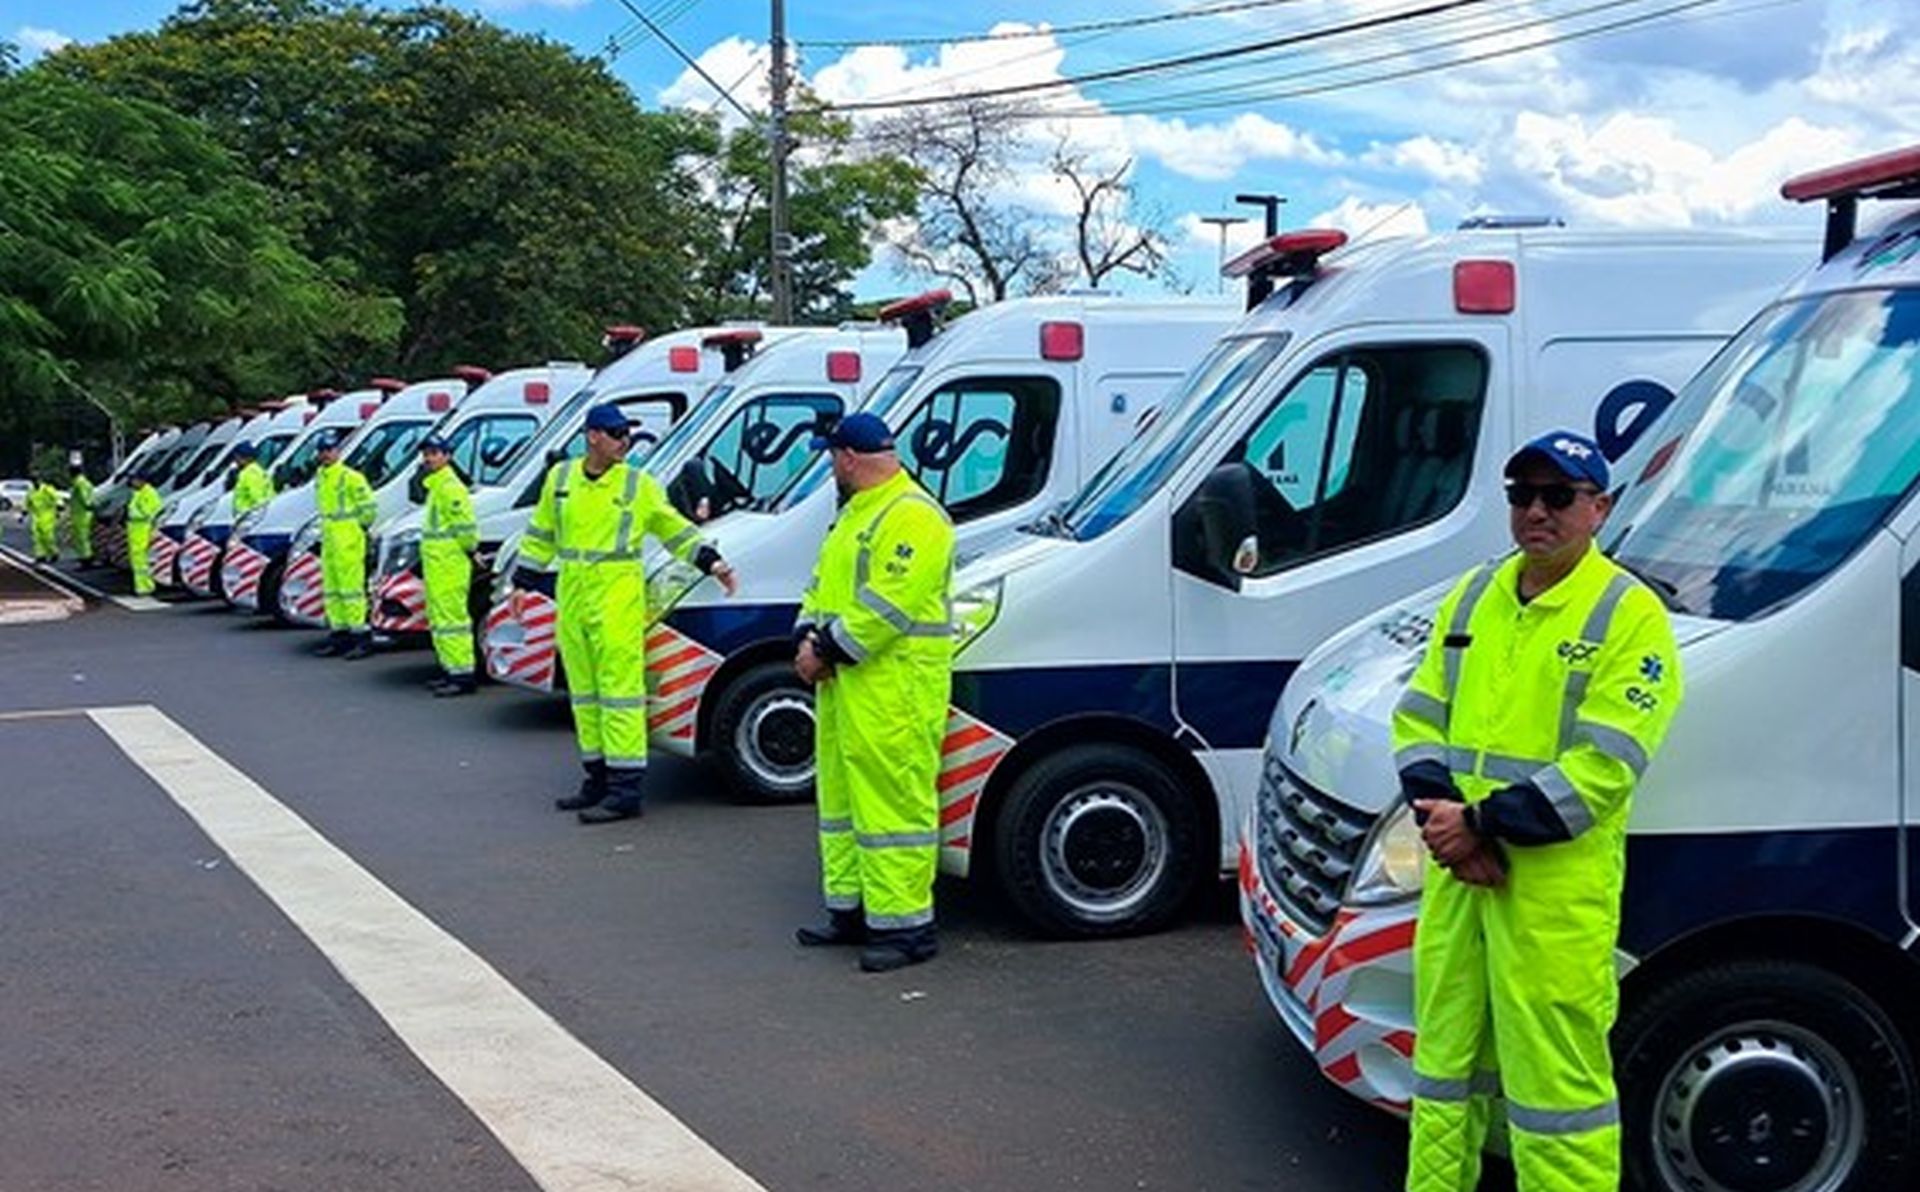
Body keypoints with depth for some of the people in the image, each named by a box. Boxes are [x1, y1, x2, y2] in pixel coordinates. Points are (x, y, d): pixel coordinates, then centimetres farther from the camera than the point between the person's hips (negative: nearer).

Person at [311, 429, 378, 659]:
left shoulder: (351, 478, -11)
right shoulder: (320, 477, 15)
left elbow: (369, 507, -11)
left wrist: (357, 526, -5)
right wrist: (325, 528, 18)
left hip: (349, 543, -9)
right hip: (328, 541, 9)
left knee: (351, 587, -10)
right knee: (331, 589, 11)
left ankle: (361, 634, -8)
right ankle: (339, 631, 18)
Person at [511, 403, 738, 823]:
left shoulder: (639, 485, 0)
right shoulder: (560, 477, 10)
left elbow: (674, 529, 6)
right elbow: (541, 533, 19)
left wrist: (711, 561, -4)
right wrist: (524, 579, 18)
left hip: (618, 595, -5)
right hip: (571, 592, 5)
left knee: (619, 688, -9)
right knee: (583, 690, 11)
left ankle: (625, 788, -9)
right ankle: (598, 777, 22)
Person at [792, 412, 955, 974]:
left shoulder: (913, 517, -15)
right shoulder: (855, 513, 19)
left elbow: (886, 605, -22)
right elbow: (823, 581, 20)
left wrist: (828, 649, -18)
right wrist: (808, 638, 2)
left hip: (893, 689, -11)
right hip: (842, 682, 11)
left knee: (891, 802, -8)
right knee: (841, 795, 16)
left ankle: (906, 925, -3)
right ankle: (851, 908, 26)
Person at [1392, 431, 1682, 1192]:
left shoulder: (1628, 614, -7)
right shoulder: (1472, 596, 13)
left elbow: (1601, 768, -15)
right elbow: (1419, 717, 10)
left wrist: (1480, 822, -18)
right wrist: (1442, 819, -7)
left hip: (1557, 887, -6)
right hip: (1454, 870, 6)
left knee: (1556, 1079, -3)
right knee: (1446, 1054, 18)